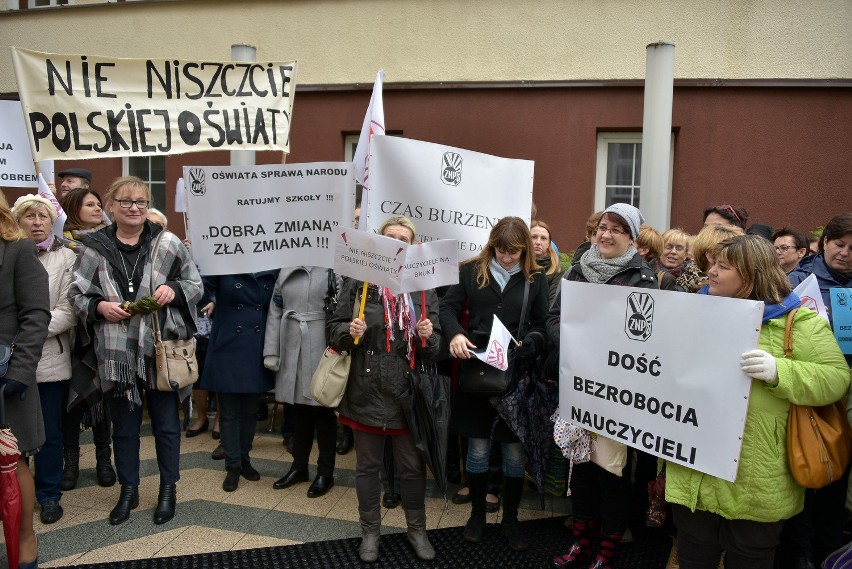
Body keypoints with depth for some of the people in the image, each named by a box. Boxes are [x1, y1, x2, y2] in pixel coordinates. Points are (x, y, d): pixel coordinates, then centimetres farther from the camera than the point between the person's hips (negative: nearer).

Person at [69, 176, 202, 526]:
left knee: (166, 423, 11)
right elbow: (77, 294, 7)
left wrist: (174, 289, -14)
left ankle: (168, 489, 29)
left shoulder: (168, 244, -1)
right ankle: (128, 490, 32)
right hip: (117, 353, 1)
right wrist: (99, 306, -12)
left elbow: (195, 284, 5)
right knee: (124, 425, 15)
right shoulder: (94, 248, 1)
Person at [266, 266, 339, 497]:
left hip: (321, 350, -4)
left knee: (322, 408, 3)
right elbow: (275, 312, 12)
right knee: (299, 407, 14)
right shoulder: (286, 270, 12)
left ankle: (325, 472, 17)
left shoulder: (333, 269, -3)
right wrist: (271, 352, 7)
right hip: (291, 349, 4)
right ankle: (299, 466, 29)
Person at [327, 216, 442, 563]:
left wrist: (428, 336, -18)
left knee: (412, 466, 12)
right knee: (368, 465, 14)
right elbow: (333, 329, 1)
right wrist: (349, 332, -19)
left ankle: (416, 528, 33)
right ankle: (370, 530, 32)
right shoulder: (358, 282, -2)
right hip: (367, 391, -1)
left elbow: (435, 348, 4)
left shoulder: (423, 288, 2)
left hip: (408, 393, 1)